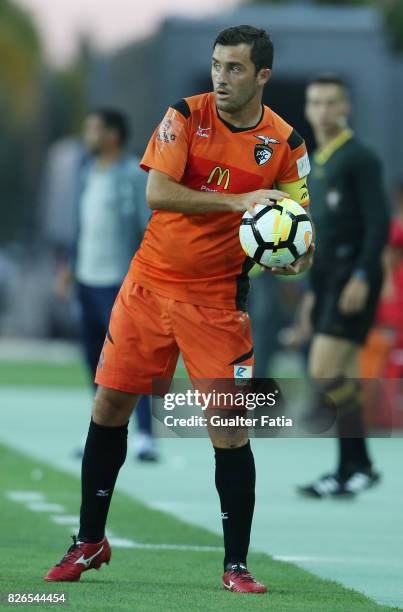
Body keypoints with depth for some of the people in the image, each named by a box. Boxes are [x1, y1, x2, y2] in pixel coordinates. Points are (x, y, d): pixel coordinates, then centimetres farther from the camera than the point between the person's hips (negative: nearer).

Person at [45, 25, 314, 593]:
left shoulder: (284, 142, -5)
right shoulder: (186, 115, -7)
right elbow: (157, 191, -19)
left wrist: (294, 259, -20)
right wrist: (237, 200, -27)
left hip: (218, 298, -1)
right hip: (150, 284, 1)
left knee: (229, 428, -7)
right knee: (109, 407, 4)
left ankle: (236, 565, 5)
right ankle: (90, 542, 21)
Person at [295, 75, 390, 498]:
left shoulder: (360, 158, -7)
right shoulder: (316, 165, 18)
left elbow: (378, 223, -14)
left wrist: (361, 277, -21)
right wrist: (313, 291, 22)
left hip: (353, 277, -8)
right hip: (328, 277, 8)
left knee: (325, 371, -16)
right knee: (340, 380, 7)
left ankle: (356, 466, -9)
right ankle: (352, 469, 10)